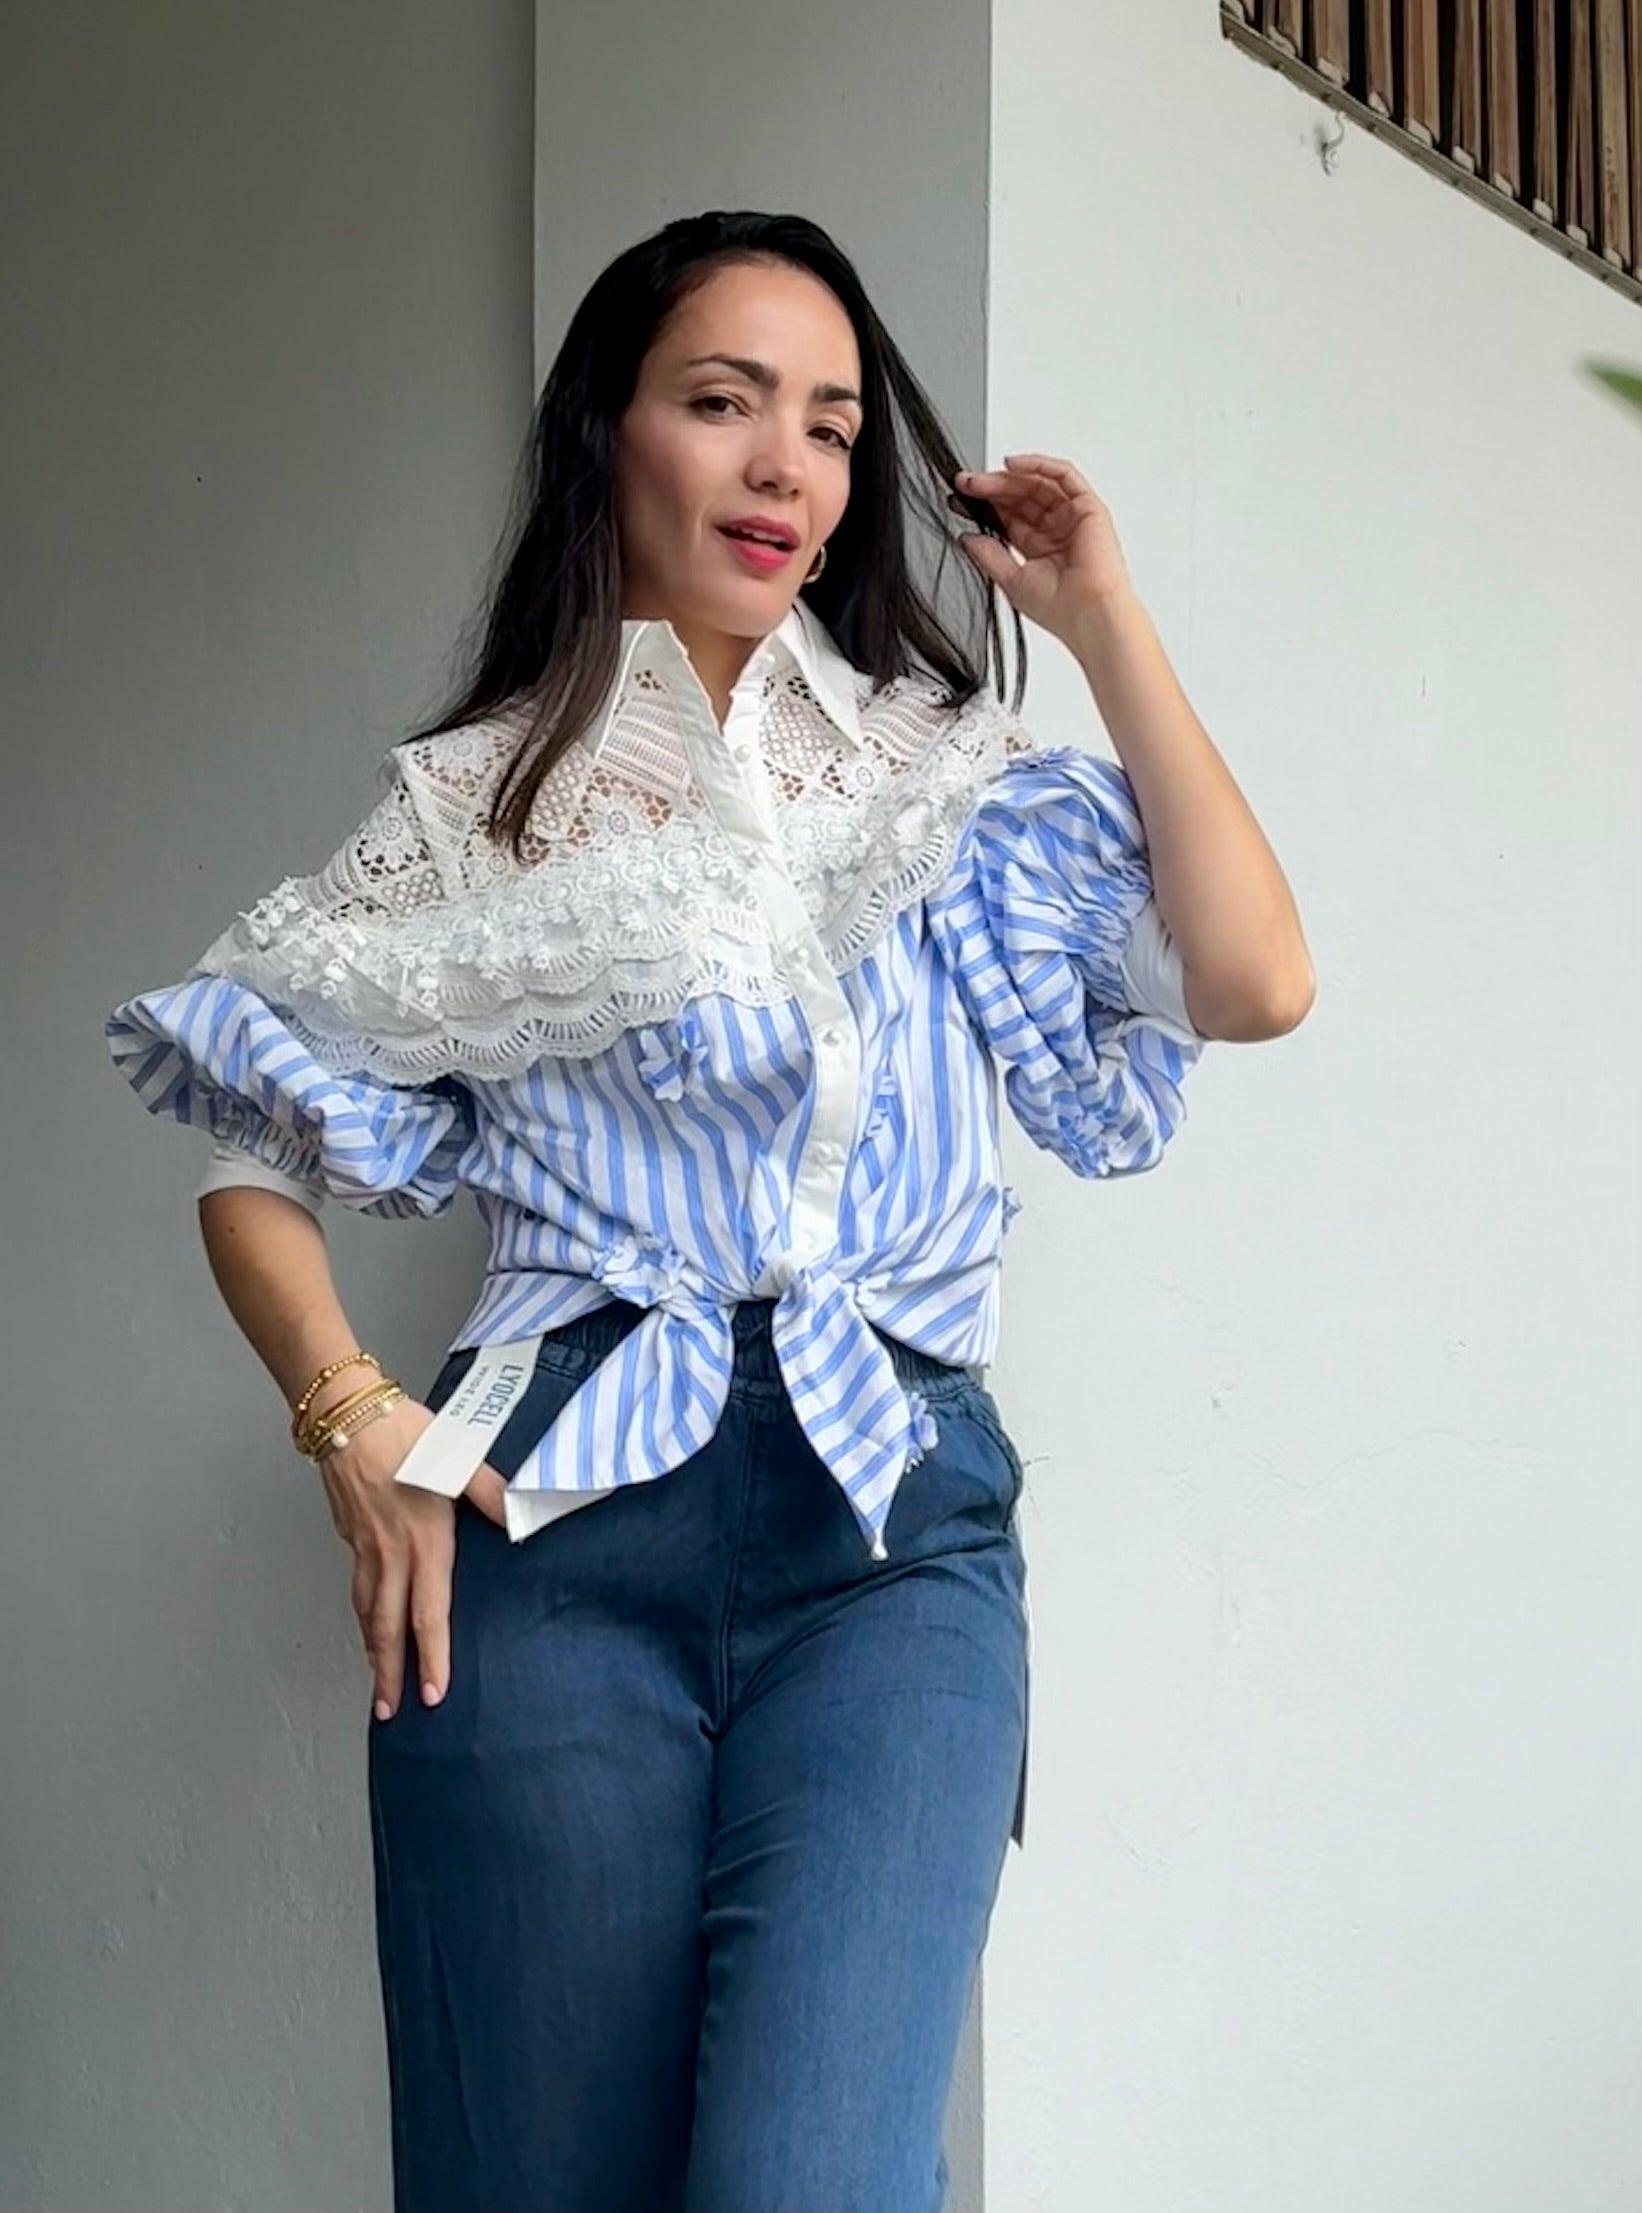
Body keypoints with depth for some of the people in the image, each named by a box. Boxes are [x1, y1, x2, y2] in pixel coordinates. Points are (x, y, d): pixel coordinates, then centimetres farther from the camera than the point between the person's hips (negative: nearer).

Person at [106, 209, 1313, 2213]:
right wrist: (354, 1426, -3)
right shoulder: (474, 803, 12)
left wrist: (1104, 624, 3)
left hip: (891, 1520, 0)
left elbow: (1251, 985, 0)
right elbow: (258, 1161, 13)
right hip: (554, 1522, 0)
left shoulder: (947, 780, 13)